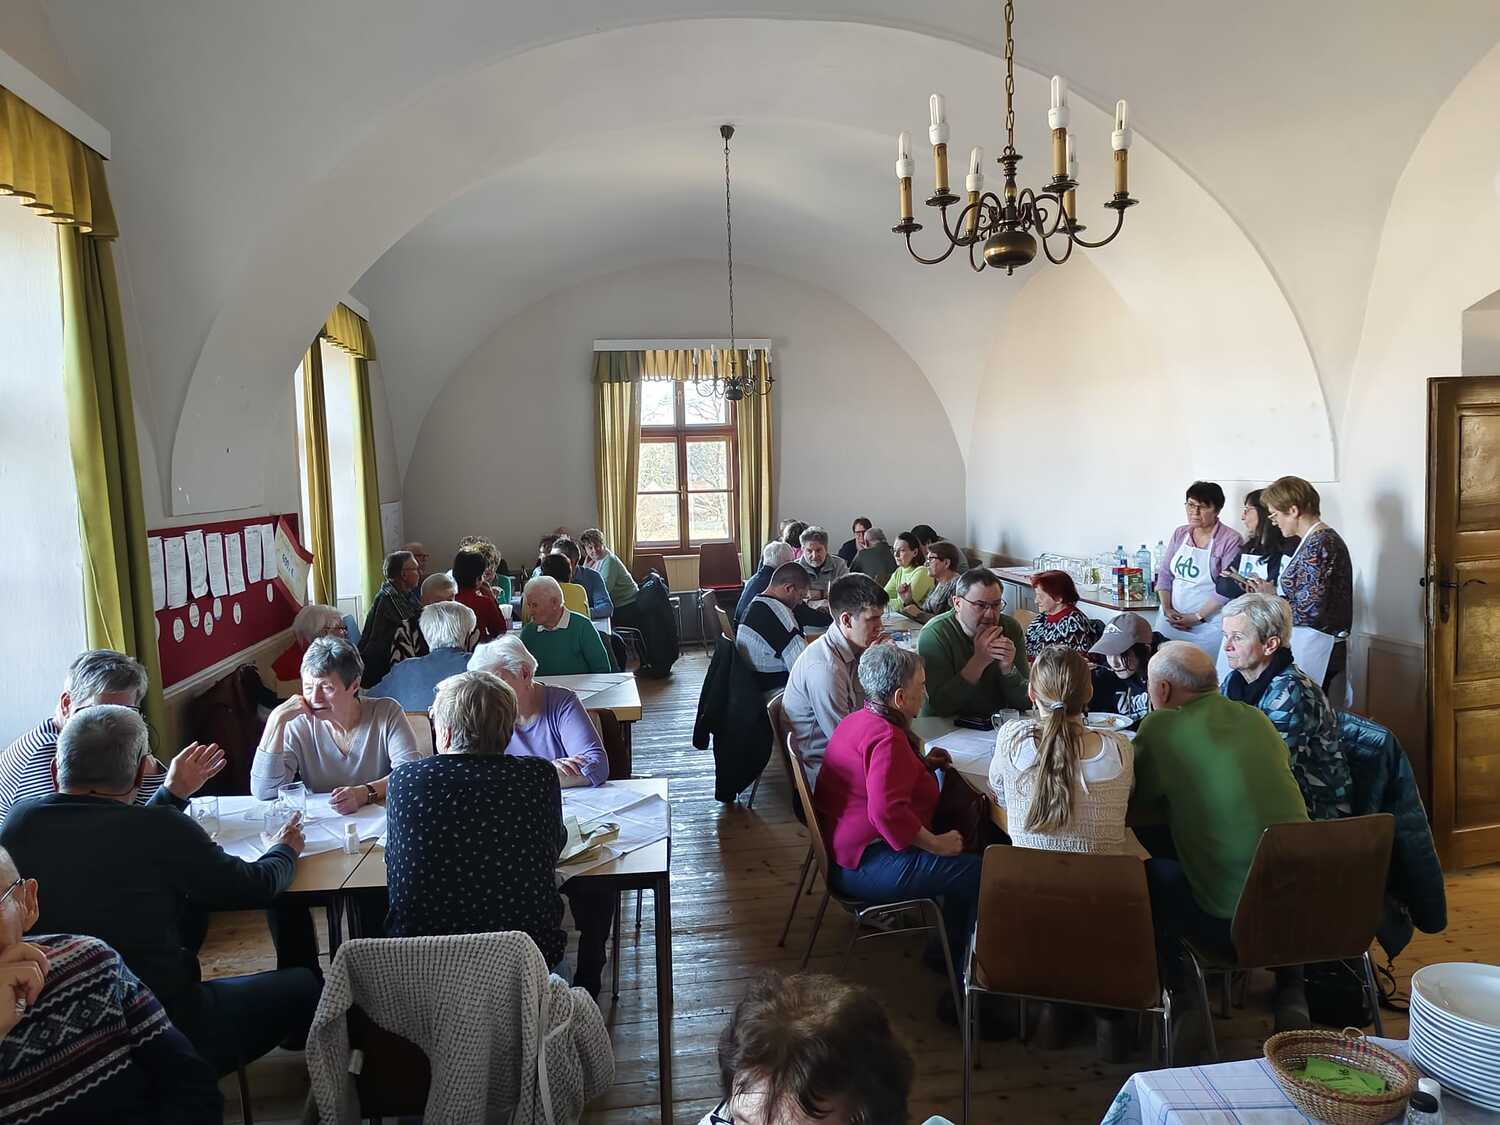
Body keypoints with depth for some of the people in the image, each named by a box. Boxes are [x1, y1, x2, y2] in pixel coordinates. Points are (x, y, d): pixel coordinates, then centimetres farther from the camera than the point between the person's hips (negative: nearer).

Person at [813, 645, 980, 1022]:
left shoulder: (860, 720, 10)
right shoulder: (887, 737, -22)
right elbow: (887, 811, -33)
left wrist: (922, 764, 15)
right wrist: (936, 844, -21)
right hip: (866, 867, -11)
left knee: (964, 853, 17)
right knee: (980, 873, -12)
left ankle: (950, 953, 23)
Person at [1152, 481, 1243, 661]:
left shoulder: (1230, 540, -8)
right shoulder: (1180, 534, 9)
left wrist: (1197, 617, -14)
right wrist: (1167, 609, -2)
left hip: (1207, 626, -5)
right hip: (1170, 620, 5)